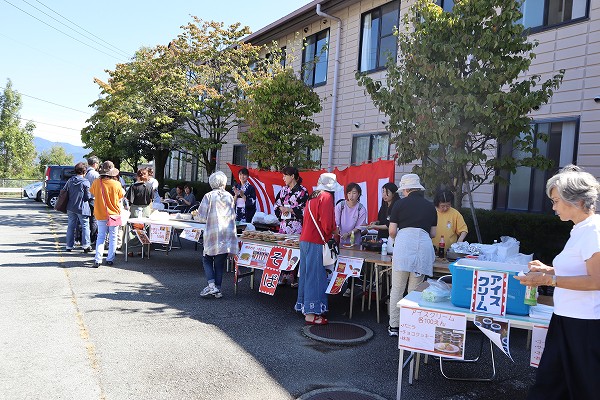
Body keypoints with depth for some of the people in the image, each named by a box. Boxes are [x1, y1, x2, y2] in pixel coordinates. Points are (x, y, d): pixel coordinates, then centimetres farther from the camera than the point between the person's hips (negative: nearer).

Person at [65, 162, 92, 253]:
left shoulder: (70, 180, 2)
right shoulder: (85, 182, -14)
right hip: (82, 208, -5)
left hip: (70, 207, 5)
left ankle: (69, 246, 17)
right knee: (85, 226, 5)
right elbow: (88, 197, -11)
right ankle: (86, 245, 4)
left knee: (71, 226, 12)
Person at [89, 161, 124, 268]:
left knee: (101, 237, 11)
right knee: (113, 237, 11)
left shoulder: (96, 183, -10)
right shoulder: (116, 184, -14)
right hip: (114, 214, -1)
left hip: (100, 214, 1)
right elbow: (121, 197, 2)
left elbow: (92, 193, 9)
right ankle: (110, 259, 14)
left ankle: (98, 259, 3)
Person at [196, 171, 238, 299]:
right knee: (220, 263, 9)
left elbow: (202, 217, -4)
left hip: (213, 233, -3)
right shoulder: (229, 196, 7)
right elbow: (233, 216, 14)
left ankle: (211, 285, -7)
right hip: (228, 233, 3)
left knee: (207, 260, 9)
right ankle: (218, 289, 10)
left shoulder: (208, 196, -3)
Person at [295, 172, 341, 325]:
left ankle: (304, 306, 26)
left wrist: (331, 230, 19)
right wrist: (330, 234, 4)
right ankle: (311, 314, -1)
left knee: (306, 274, 15)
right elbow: (326, 223, -16)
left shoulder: (313, 196, 16)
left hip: (305, 240, 9)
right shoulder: (326, 197, -10)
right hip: (316, 242, -9)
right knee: (315, 276, -4)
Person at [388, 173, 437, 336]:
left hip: (404, 243, -3)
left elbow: (392, 231, 6)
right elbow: (433, 233, 20)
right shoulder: (430, 206, 18)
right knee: (415, 290, 10)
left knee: (397, 288, 7)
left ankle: (394, 326, 12)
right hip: (424, 244, 3)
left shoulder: (400, 203, 8)